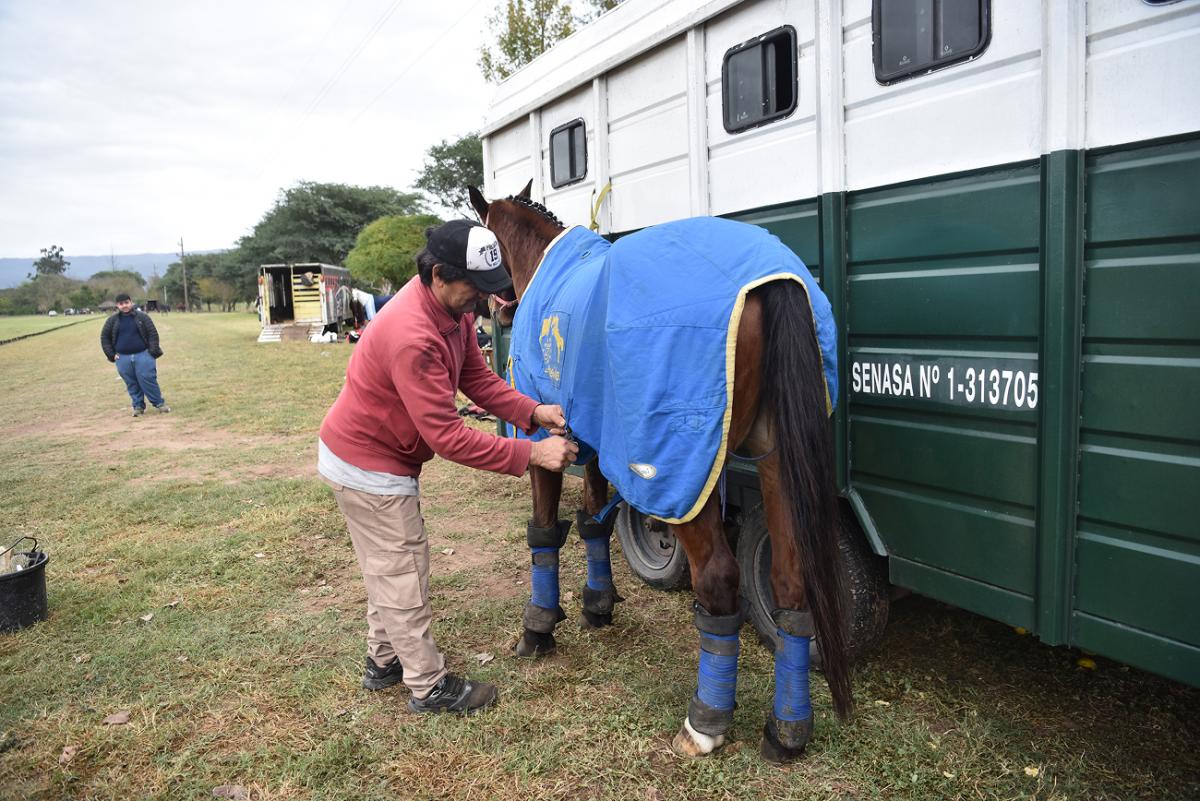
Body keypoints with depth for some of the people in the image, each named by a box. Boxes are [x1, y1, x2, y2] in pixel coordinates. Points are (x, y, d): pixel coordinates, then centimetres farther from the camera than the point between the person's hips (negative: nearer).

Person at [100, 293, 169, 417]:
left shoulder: (142, 316, 1)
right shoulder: (112, 321, 6)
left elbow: (153, 334, 0)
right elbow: (104, 337, 13)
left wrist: (153, 351, -8)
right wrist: (111, 354, 4)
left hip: (142, 355, -3)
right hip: (123, 358, 3)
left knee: (148, 380, -7)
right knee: (132, 384, 6)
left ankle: (159, 403, 3)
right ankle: (138, 406, 15)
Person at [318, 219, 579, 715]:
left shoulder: (453, 307, -5)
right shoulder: (412, 337, -36)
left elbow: (477, 378, -2)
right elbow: (447, 436, -34)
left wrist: (532, 412, -16)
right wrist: (530, 455, -32)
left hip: (376, 453, 10)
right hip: (369, 467, -10)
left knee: (388, 567, 22)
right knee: (404, 572, 2)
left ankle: (384, 662, 39)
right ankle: (429, 687, 18)